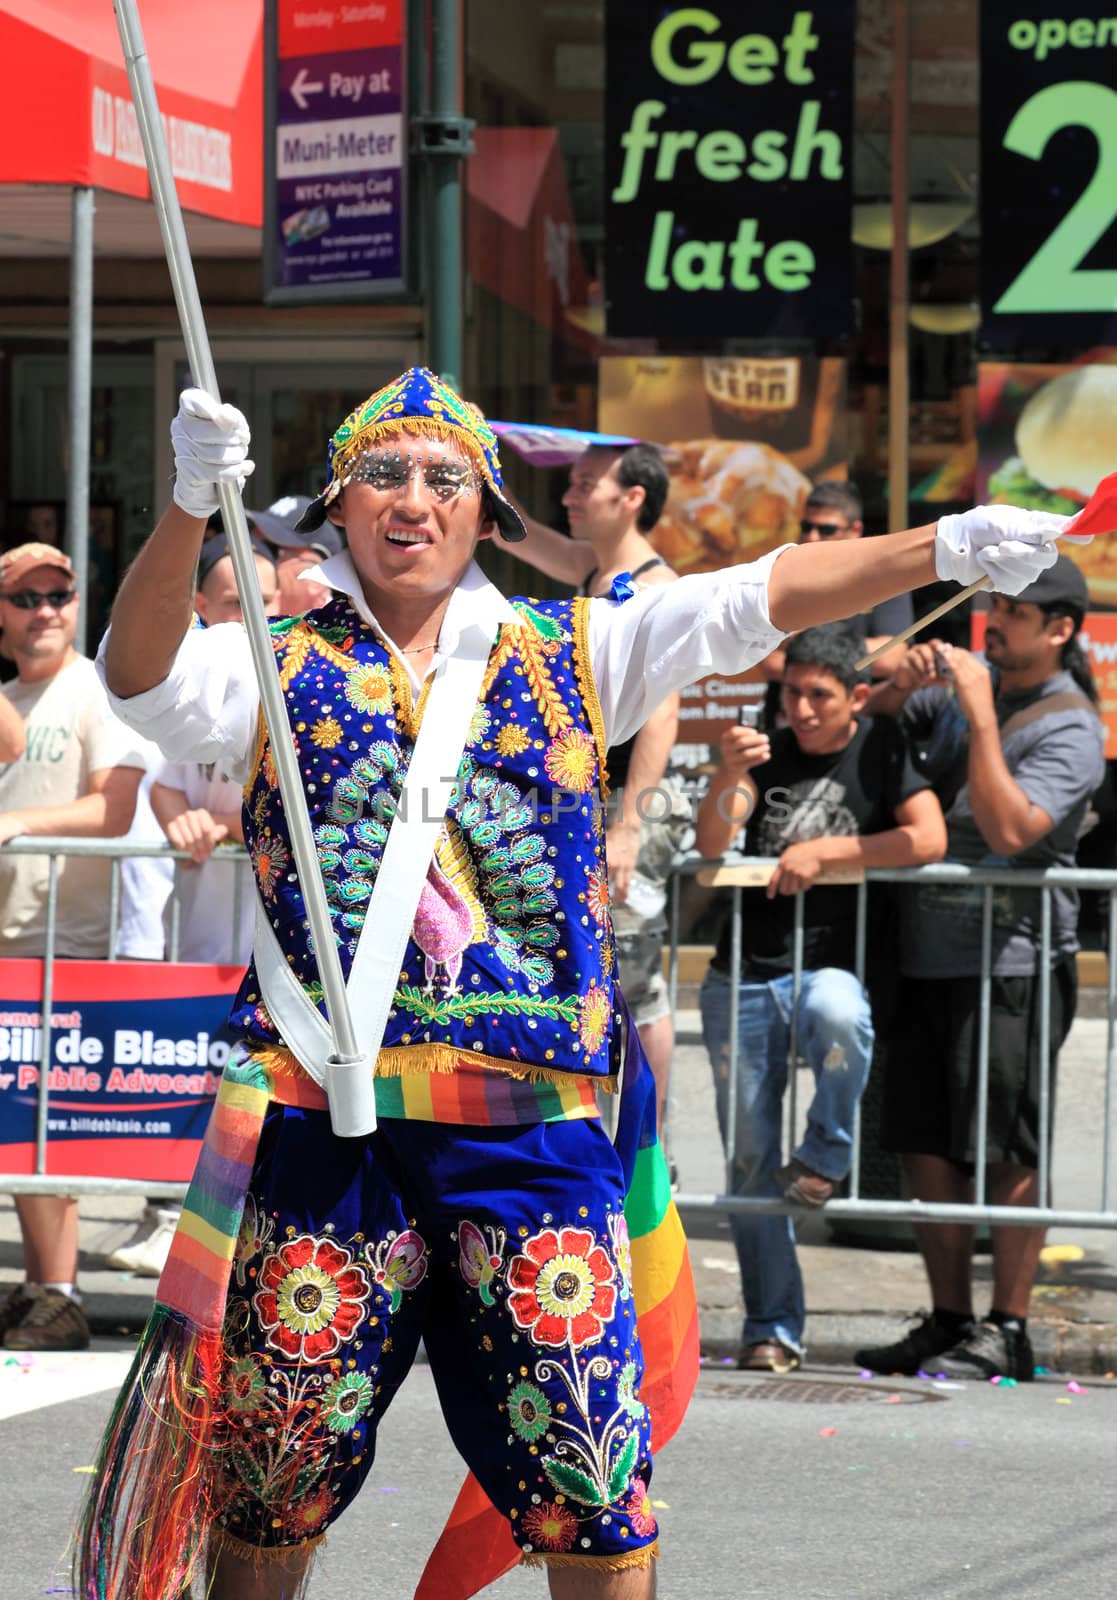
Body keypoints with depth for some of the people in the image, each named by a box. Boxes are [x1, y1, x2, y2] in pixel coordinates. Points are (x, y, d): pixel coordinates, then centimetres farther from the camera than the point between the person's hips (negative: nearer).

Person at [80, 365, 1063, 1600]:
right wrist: (191, 507, -29)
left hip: (531, 1120, 1)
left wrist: (939, 548, -8)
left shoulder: (572, 654, 12)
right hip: (322, 1118, -1)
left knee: (587, 1473, 0)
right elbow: (143, 673, -12)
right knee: (275, 1465, 8)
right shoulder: (276, 669, 7)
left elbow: (763, 598, 5)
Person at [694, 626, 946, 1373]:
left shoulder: (880, 749, 3)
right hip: (743, 978, 3)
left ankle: (827, 1152, -14)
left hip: (830, 966, -2)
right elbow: (711, 843, -7)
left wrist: (823, 851, -14)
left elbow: (929, 839, -10)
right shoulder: (768, 751, 7)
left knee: (838, 1015, -40)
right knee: (751, 1163, 2)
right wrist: (731, 776, -28)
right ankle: (772, 1328, 10)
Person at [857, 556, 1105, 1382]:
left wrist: (980, 717, -22)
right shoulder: (969, 678, 10)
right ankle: (950, 1321, 17)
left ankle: (1007, 1332, 1)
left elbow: (1009, 830, -23)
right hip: (926, 957, 7)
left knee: (1008, 1155, -4)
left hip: (1013, 964, -7)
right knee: (927, 1148, 9)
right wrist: (902, 683, -4)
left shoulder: (1070, 731, -10)